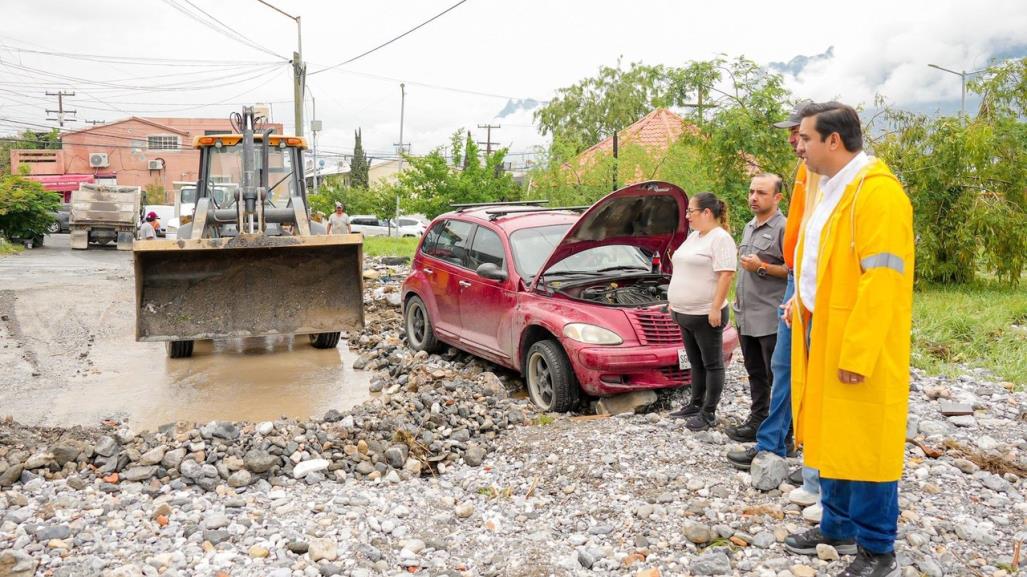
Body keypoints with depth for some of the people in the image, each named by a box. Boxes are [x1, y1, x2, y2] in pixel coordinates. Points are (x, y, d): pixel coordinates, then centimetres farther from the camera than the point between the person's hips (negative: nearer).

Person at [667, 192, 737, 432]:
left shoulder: (720, 239, -13)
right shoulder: (693, 236, 16)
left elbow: (725, 275, -20)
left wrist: (716, 308, -24)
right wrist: (674, 301, 21)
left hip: (705, 314, -9)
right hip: (686, 313, 9)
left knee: (712, 364, 2)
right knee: (696, 362, 18)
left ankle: (709, 413, 8)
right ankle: (696, 404, 28)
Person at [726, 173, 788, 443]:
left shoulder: (784, 228, -11)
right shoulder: (749, 227, 17)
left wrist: (762, 267, -20)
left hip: (770, 317, -9)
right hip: (746, 316, 9)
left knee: (777, 377, -3)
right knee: (755, 373, 17)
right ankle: (758, 420, 27)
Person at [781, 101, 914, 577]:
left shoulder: (877, 192, -17)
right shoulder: (830, 191, 14)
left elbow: (881, 280, -22)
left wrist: (856, 353, -23)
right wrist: (800, 304, 12)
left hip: (857, 351, -9)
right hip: (821, 339, 9)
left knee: (864, 445, 1)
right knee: (831, 440, 17)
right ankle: (837, 527, 31)